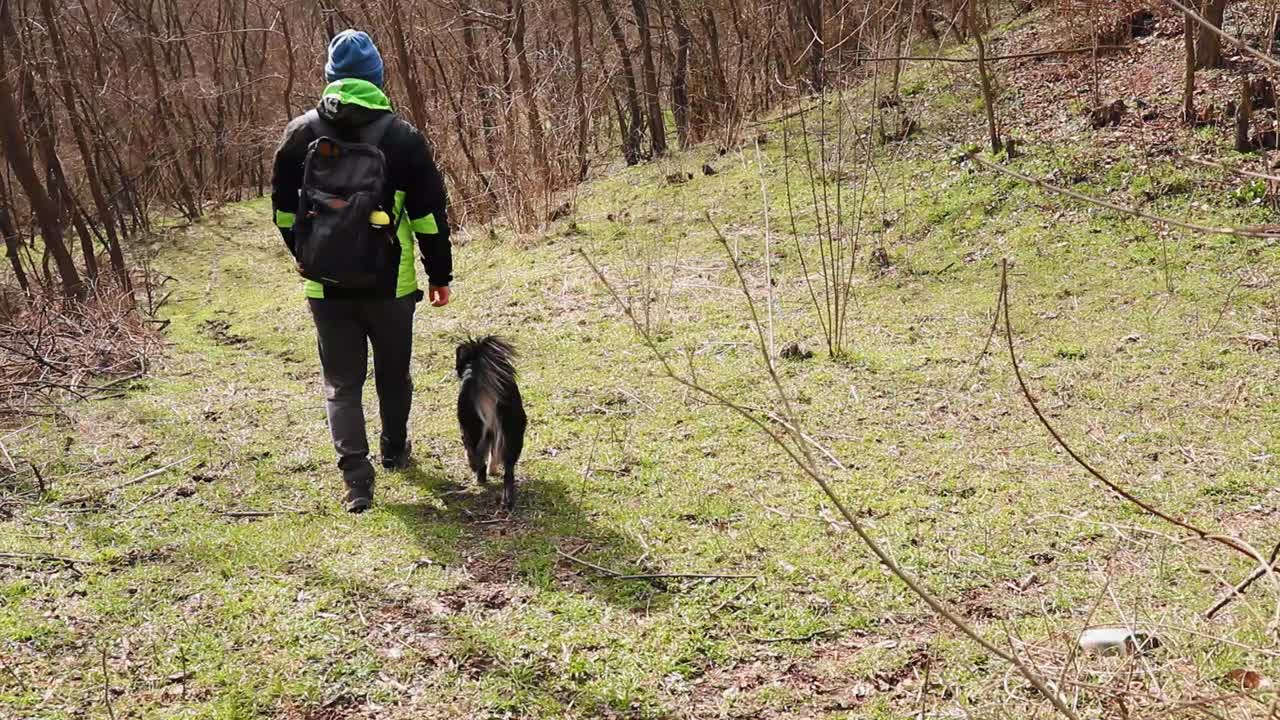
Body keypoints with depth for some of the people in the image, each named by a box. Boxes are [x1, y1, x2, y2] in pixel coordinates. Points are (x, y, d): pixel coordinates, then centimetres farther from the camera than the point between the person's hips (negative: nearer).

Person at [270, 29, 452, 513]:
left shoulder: (300, 134, 0)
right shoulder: (403, 136, -7)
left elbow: (284, 208, 8)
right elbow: (430, 212, -5)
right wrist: (439, 274, 4)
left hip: (326, 285, 1)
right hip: (391, 283, -1)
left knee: (342, 382, 7)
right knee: (394, 372, 20)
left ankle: (356, 478, -5)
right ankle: (395, 450, 38)